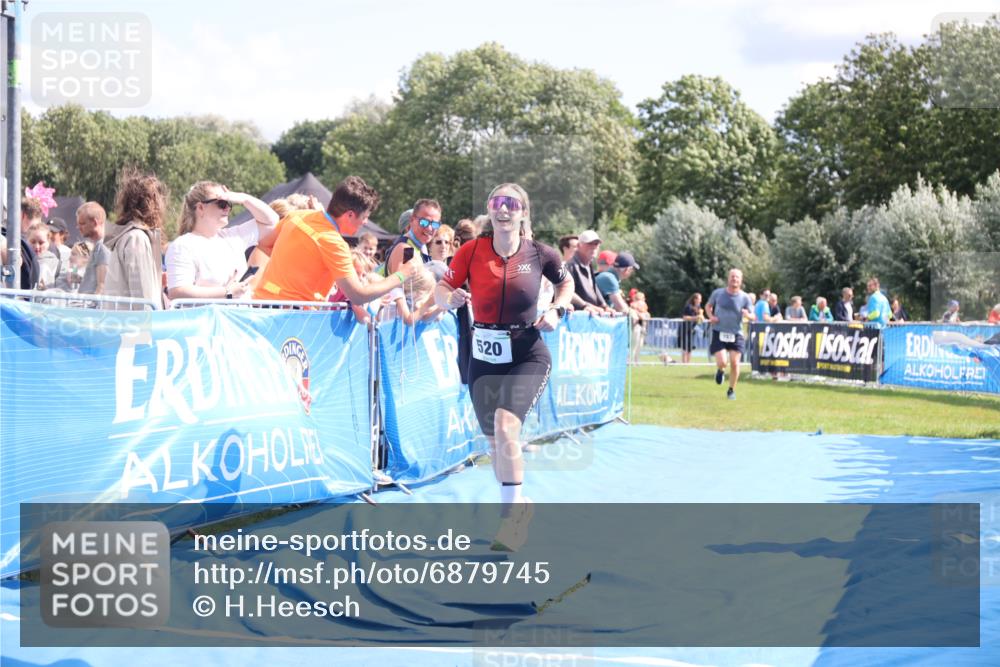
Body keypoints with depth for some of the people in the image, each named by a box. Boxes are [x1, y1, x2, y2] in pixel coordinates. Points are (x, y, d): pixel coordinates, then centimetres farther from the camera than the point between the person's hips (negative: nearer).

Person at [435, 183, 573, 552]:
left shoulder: (539, 254, -6)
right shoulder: (471, 251, -6)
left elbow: (566, 283, 12)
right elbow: (441, 292, -2)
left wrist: (556, 310, -5)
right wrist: (450, 297, -24)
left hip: (528, 356, -3)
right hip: (485, 356, 3)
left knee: (505, 424, -25)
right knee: (494, 439, 11)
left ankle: (512, 511, -15)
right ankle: (518, 505, 34)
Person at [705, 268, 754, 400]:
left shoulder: (745, 298, -3)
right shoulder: (718, 293, -2)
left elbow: (753, 317, 2)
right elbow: (708, 306, 15)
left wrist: (748, 315, -22)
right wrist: (711, 316, -6)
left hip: (736, 334, 1)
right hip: (719, 333, -1)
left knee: (735, 363, -5)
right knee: (722, 362, -13)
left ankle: (732, 390, 16)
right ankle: (720, 371, 27)